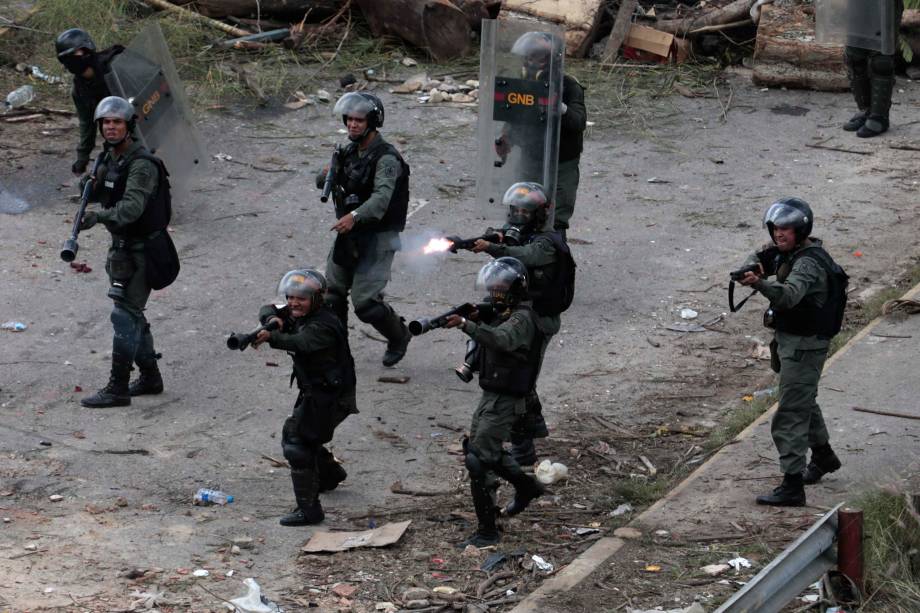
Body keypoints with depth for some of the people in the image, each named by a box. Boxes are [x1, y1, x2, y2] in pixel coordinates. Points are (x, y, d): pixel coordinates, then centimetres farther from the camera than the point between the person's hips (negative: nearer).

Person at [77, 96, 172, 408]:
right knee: (133, 314, 16)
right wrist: (92, 186, -4)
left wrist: (100, 216, -47)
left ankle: (117, 388, -6)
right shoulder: (109, 158, 7)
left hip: (142, 250, -9)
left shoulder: (141, 165, -21)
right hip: (121, 247, 9)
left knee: (125, 315, -9)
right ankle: (150, 376, 29)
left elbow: (132, 206, -33)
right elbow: (103, 195, 18)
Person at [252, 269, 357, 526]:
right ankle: (331, 473, 51)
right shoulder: (298, 315, 5)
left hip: (329, 397, -10)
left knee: (296, 442, -15)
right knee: (299, 435, 26)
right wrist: (273, 319, -21)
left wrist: (272, 337, -56)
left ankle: (309, 509, -15)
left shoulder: (323, 325, -24)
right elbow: (267, 311, 4)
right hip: (314, 392, 10)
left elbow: (301, 342, -41)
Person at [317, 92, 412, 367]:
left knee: (366, 302, -9)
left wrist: (355, 216, -50)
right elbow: (322, 182, 16)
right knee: (332, 293, 11)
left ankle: (399, 336, 18)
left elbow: (382, 198, -33)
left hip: (377, 238, -8)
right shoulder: (350, 151, 7)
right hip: (348, 235, 8)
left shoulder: (386, 158, -19)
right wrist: (326, 176, -9)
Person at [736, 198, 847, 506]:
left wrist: (758, 283, -59)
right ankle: (823, 456, 49)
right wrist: (754, 266, -20)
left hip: (804, 346, -10)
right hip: (790, 340, 10)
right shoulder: (789, 251, 5)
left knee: (790, 416, -11)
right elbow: (757, 259, 5)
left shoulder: (809, 263, -25)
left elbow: (789, 295, -42)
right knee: (804, 401, 28)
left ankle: (792, 486, -11)